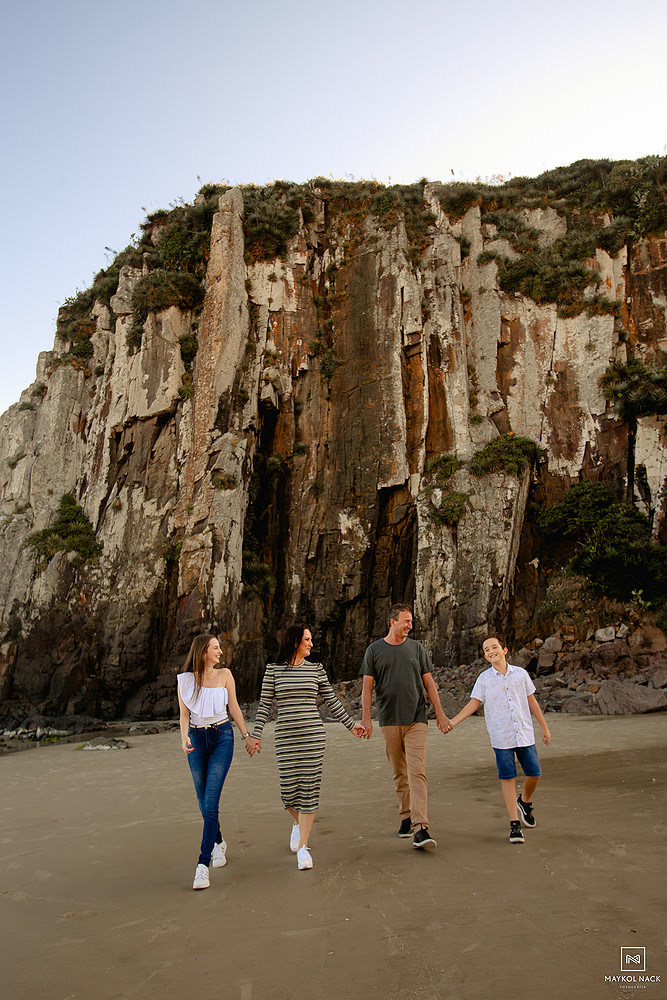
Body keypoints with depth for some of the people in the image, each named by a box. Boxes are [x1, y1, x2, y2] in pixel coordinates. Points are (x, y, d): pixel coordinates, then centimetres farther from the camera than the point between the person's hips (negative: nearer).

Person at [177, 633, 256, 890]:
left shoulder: (224, 674, 2)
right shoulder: (185, 680, 1)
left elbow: (234, 708, 7)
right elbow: (184, 714, 0)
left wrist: (246, 736, 6)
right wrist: (184, 737, -18)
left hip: (222, 736, -1)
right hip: (197, 739, 1)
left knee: (211, 802, -11)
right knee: (204, 803, 10)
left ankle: (203, 864, -9)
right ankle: (219, 843, 36)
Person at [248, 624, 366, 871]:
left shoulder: (316, 669, 8)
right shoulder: (273, 670, 3)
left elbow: (331, 701, 13)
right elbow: (264, 705, 5)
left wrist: (350, 724, 13)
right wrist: (255, 735, 0)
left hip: (313, 735, 1)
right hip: (286, 737, -1)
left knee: (309, 788, -2)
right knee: (288, 787, 2)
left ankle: (302, 846, 8)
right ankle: (297, 823, 36)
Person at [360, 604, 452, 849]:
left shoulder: (416, 648, 8)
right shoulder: (374, 650, 3)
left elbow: (429, 683, 11)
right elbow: (367, 686, 3)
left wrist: (440, 713, 6)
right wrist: (366, 717, -6)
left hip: (416, 720, 0)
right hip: (389, 721, 0)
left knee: (417, 773, -10)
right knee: (399, 774, 10)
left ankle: (420, 829, -13)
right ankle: (406, 816, 28)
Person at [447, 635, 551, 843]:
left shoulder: (520, 673, 5)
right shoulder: (484, 678, 1)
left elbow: (532, 702, 12)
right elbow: (473, 704, 0)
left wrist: (545, 728, 14)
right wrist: (452, 722, -9)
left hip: (525, 734, 2)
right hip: (501, 737, -2)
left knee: (534, 774, 4)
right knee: (508, 778, -1)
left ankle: (524, 802, 34)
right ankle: (514, 824, 8)